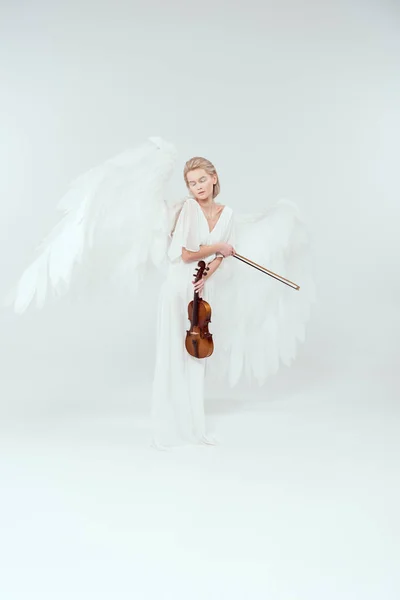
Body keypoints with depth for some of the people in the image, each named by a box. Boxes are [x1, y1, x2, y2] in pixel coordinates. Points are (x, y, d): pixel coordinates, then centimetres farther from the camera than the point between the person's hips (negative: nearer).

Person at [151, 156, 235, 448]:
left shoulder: (227, 213, 4)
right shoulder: (189, 207, -13)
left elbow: (220, 257, 6)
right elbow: (186, 254, -18)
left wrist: (206, 275, -13)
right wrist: (219, 247, -5)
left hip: (202, 290, 6)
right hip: (178, 289, -5)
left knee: (196, 358, 13)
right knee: (173, 358, -1)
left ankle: (194, 426, 26)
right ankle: (171, 428, 13)